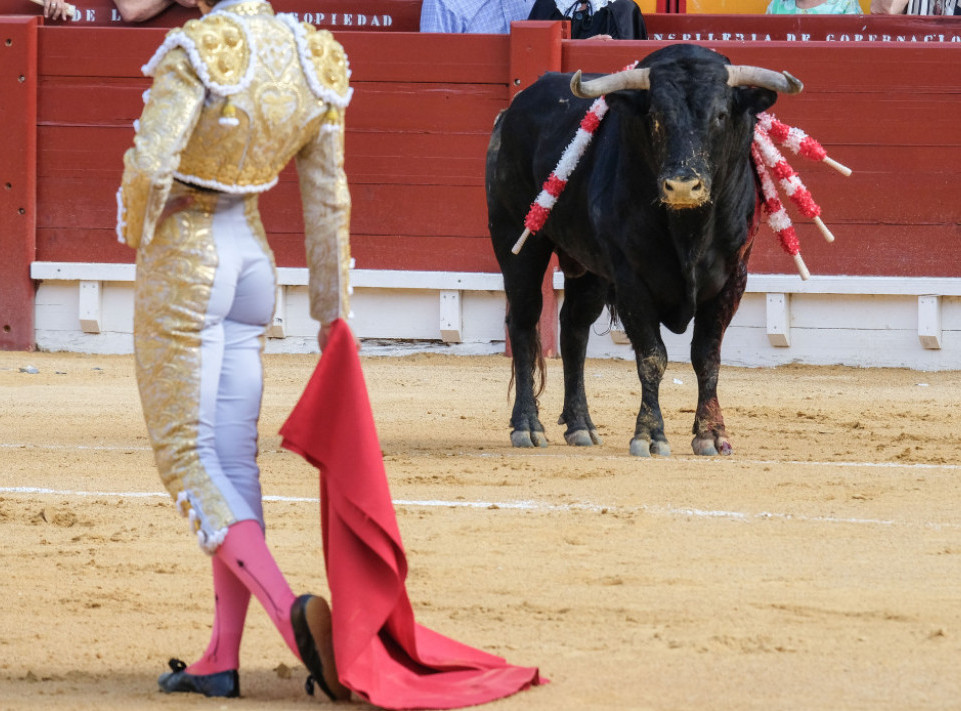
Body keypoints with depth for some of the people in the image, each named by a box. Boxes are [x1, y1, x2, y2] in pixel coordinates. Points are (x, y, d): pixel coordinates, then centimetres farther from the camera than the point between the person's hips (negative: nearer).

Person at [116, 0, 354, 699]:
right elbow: (328, 197, 7)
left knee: (186, 458, 0)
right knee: (235, 460, 9)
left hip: (181, 258, -6)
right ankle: (222, 660, 10)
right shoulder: (316, 57, 1)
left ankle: (287, 608, -19)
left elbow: (150, 167, -27)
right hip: (252, 255, 6)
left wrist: (138, 233, -4)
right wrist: (333, 312, 15)